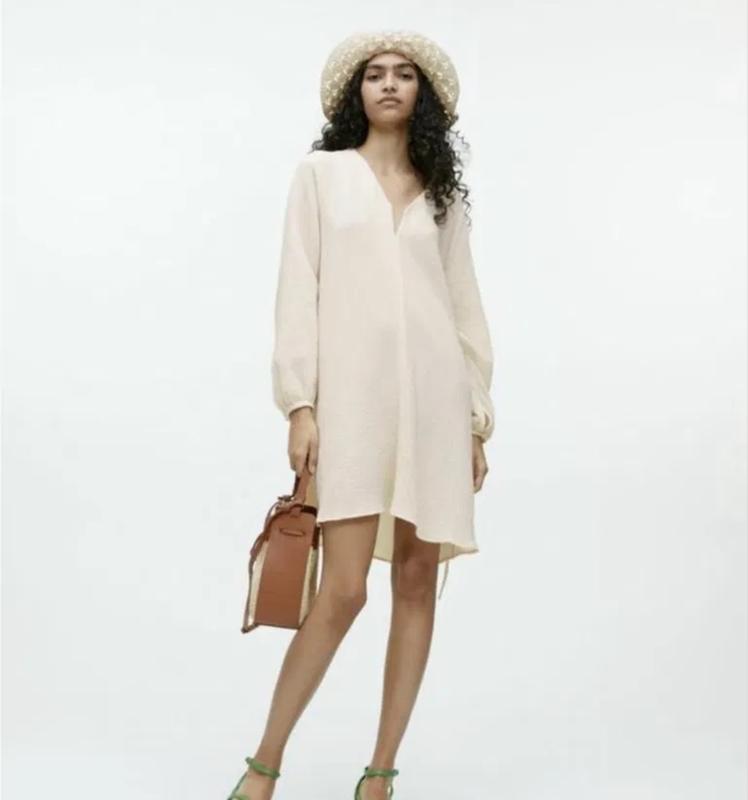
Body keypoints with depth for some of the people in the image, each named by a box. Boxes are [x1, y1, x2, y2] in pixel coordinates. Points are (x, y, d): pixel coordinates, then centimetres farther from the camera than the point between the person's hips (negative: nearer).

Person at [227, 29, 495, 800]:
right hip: (353, 394, -3)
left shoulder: (441, 190, 16)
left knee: (417, 583, 2)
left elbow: (465, 306, 14)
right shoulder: (320, 173, 10)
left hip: (434, 394, 3)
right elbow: (299, 288, 2)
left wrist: (478, 417, 8)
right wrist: (299, 402, -7)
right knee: (344, 589, -11)